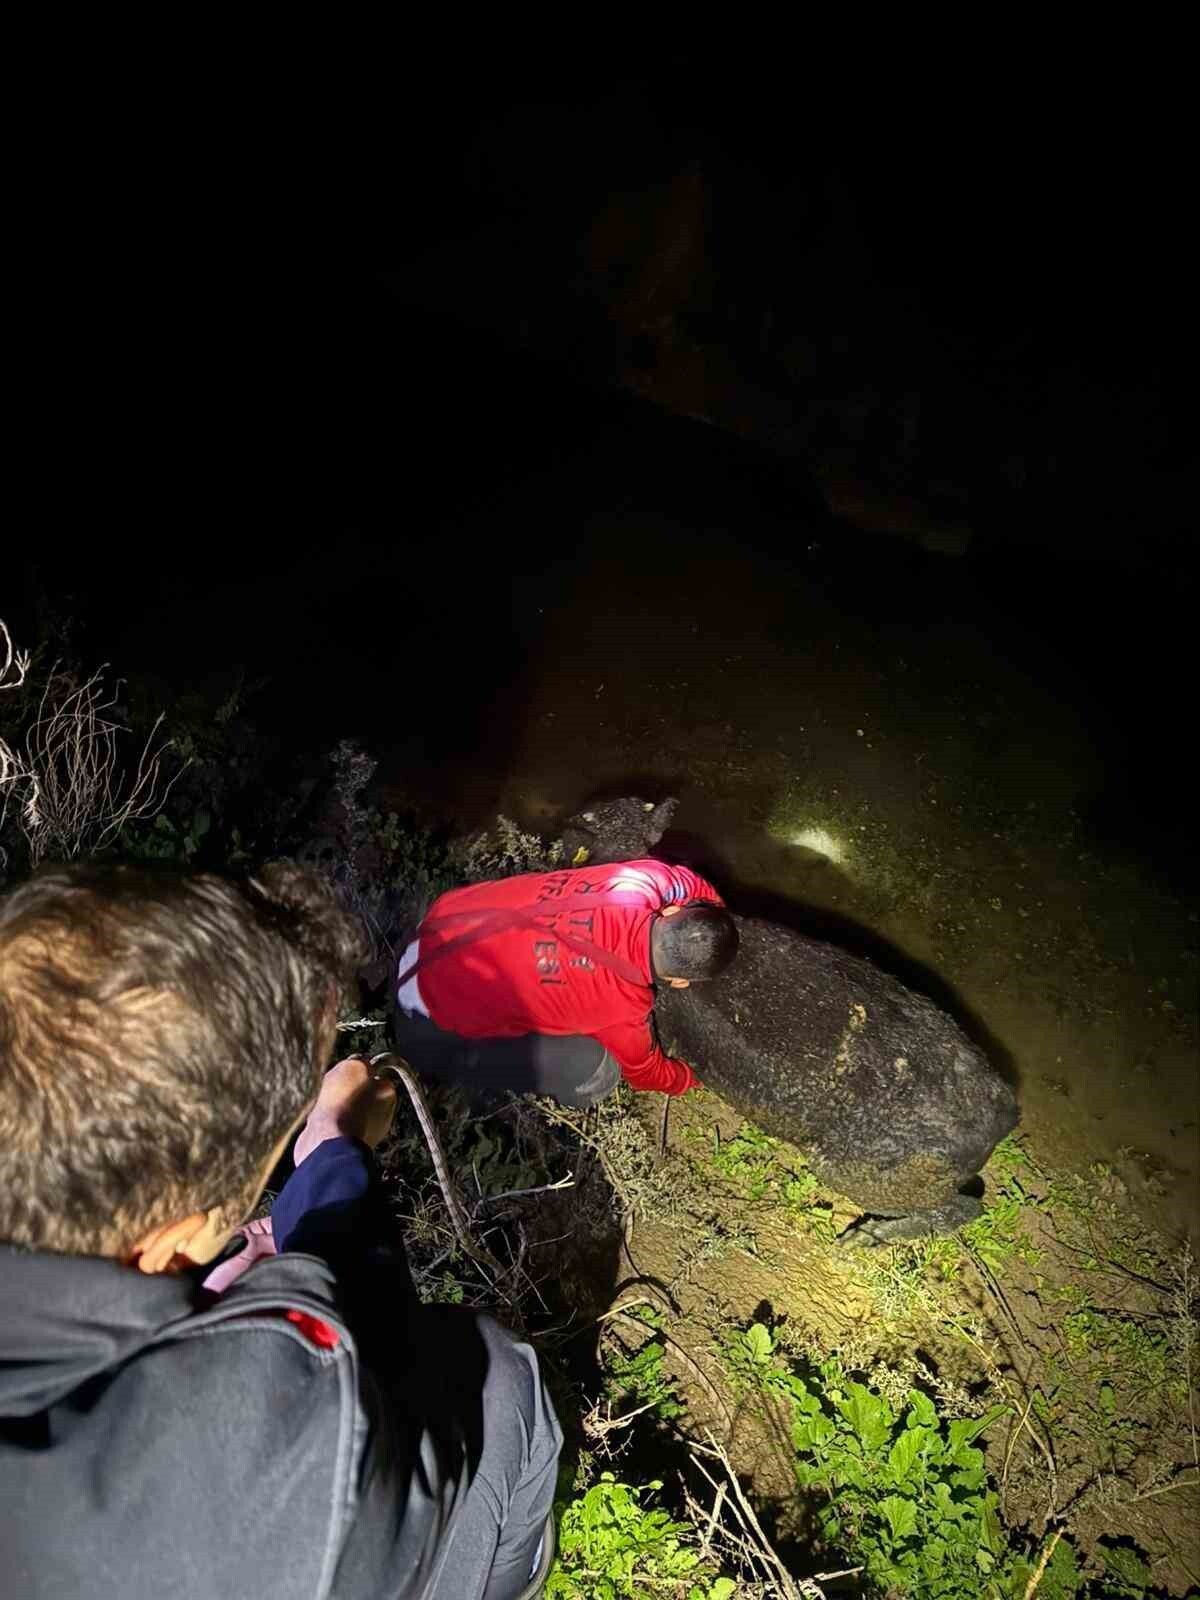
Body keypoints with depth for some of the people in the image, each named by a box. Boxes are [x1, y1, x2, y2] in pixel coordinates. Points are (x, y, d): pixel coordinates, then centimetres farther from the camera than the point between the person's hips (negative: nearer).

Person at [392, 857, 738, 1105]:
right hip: (435, 1023, -6)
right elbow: (645, 1071, 0)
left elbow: (696, 886, 10)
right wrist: (694, 1076, 17)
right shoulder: (622, 1007, -23)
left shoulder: (643, 879, -15)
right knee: (595, 1075, -11)